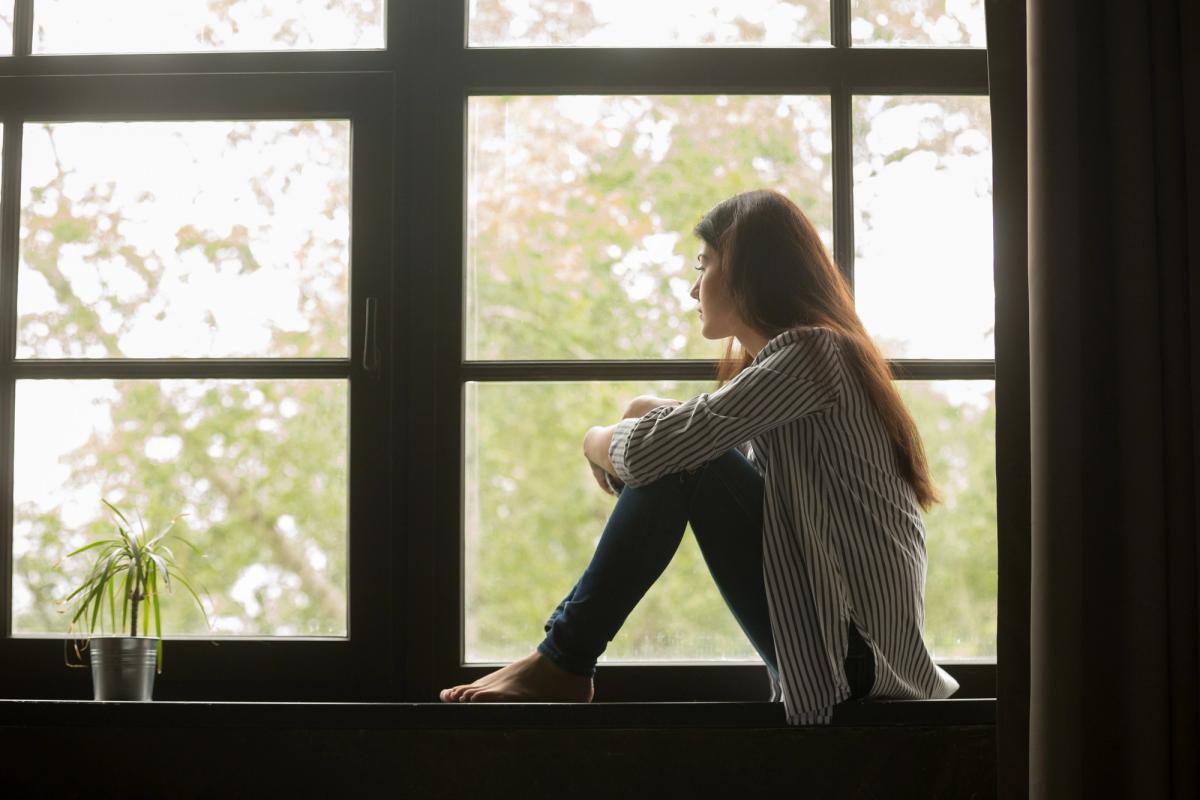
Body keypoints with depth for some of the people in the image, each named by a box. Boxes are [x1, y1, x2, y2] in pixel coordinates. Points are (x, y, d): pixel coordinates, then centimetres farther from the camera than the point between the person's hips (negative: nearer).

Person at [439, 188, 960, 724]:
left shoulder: (808, 353, -14)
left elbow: (650, 451, -20)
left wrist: (599, 442, 1)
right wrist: (650, 415, 0)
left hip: (855, 651, -9)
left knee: (681, 461, -15)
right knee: (680, 455, 8)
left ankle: (563, 664, -8)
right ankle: (565, 656, 4)